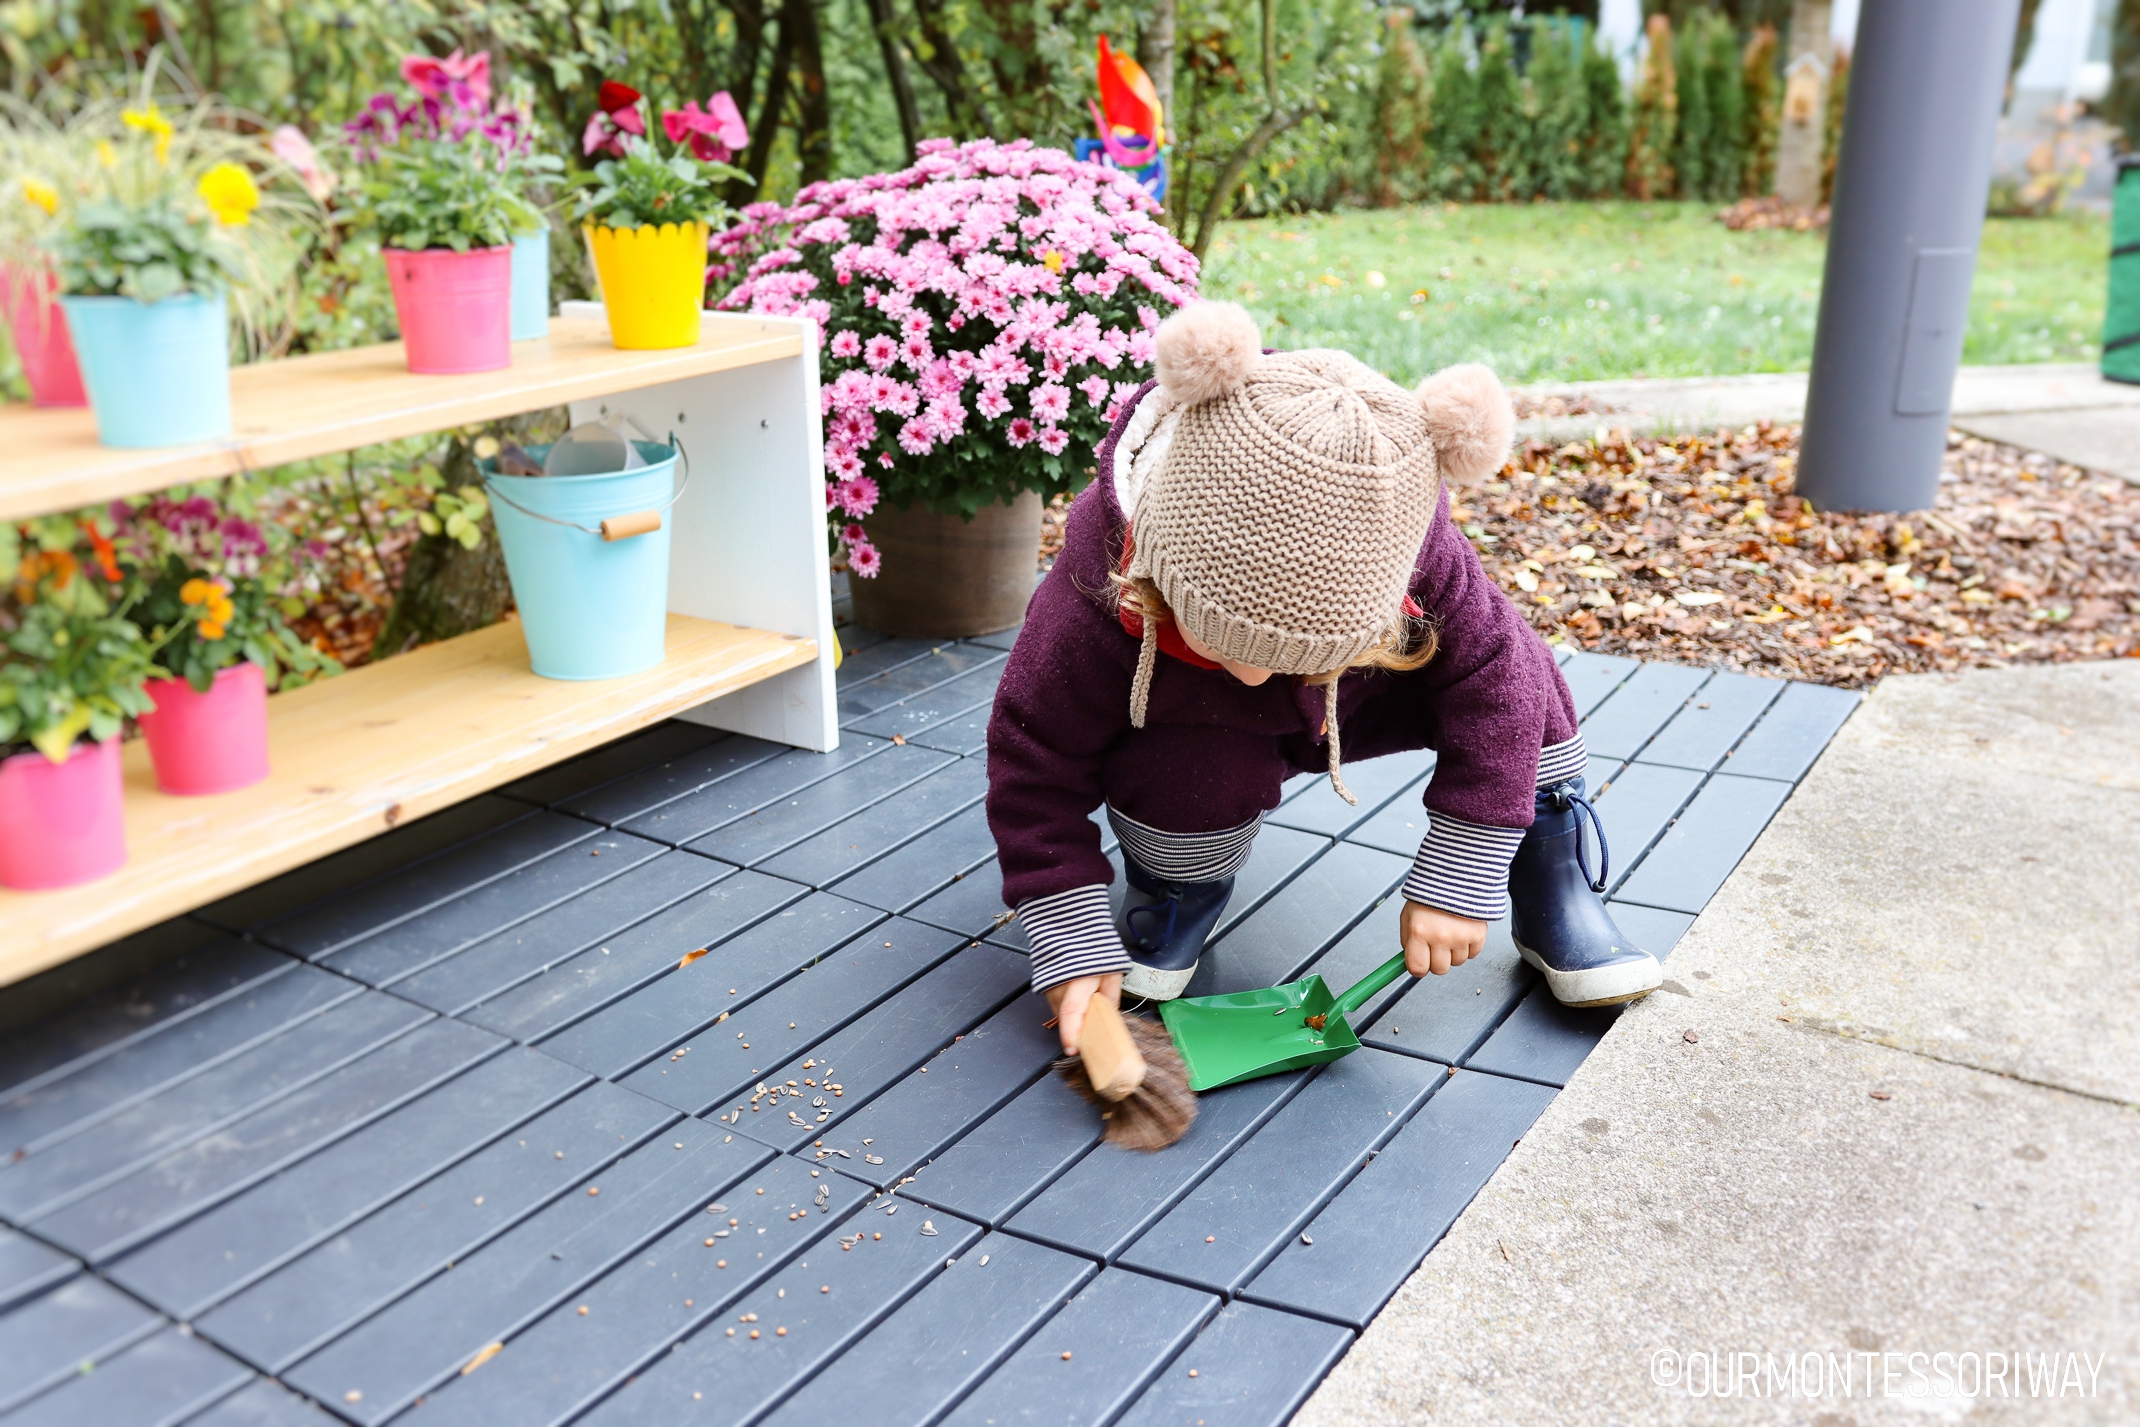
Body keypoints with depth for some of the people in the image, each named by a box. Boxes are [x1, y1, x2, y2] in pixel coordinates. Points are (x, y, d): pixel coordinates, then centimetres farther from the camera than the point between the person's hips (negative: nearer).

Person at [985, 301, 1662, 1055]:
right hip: (1187, 728, -2)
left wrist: (1456, 879, -26)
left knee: (1514, 668, -21)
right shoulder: (1098, 601, -40)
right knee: (1190, 772, -38)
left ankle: (1555, 899, 1)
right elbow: (1036, 762, -28)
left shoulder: (1409, 552, -36)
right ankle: (1172, 903, -2)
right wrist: (1072, 943, -32)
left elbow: (1490, 681, -25)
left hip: (1349, 706, 2)